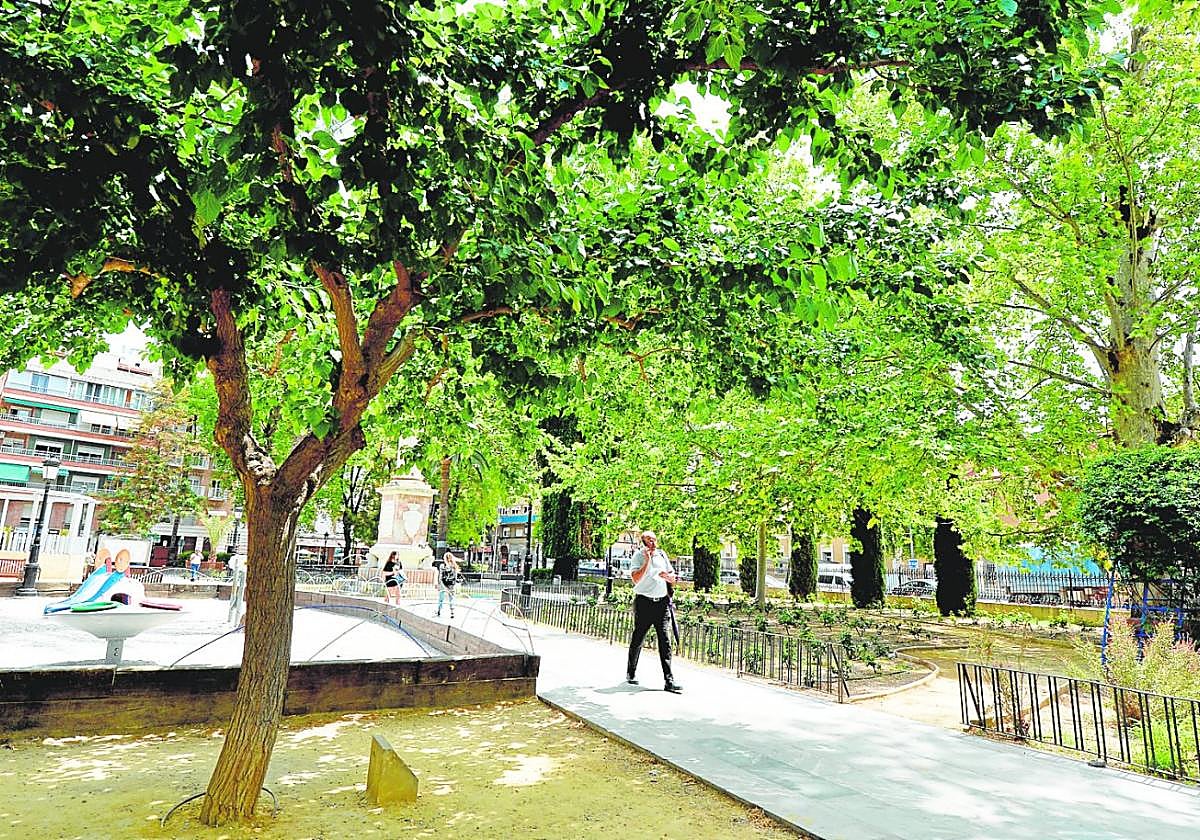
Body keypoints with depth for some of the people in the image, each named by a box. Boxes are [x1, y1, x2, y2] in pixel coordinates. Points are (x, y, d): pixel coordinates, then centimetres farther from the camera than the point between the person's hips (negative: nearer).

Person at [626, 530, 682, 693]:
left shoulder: (662, 554, 11)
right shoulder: (638, 555, -2)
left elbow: (673, 580, 14)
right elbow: (636, 579, -15)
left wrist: (667, 576, -8)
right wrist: (647, 560, -16)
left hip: (662, 602, 3)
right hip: (644, 602, -3)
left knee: (665, 640, -7)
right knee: (638, 640, 8)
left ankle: (669, 680, -8)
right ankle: (631, 674, 28)